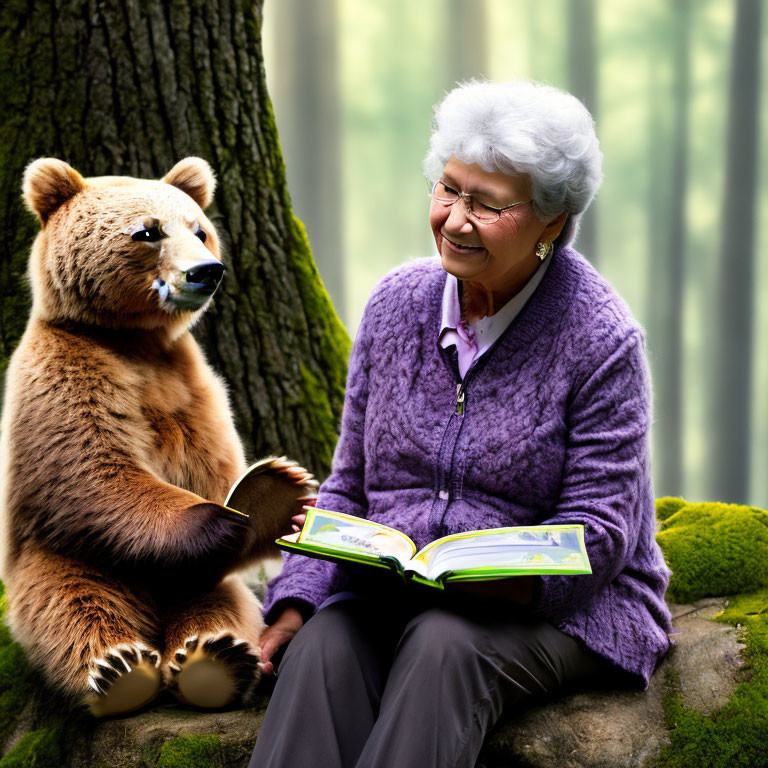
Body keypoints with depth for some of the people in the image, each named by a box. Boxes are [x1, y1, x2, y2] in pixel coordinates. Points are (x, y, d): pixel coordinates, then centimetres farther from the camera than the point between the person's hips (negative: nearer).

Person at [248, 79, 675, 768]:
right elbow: (350, 483, 11)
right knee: (323, 644, -28)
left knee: (444, 645, -35)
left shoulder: (600, 339, -10)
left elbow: (599, 531, -11)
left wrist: (476, 578, -27)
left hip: (562, 608, -4)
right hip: (391, 592, 4)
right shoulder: (397, 302, 6)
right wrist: (298, 599, -4)